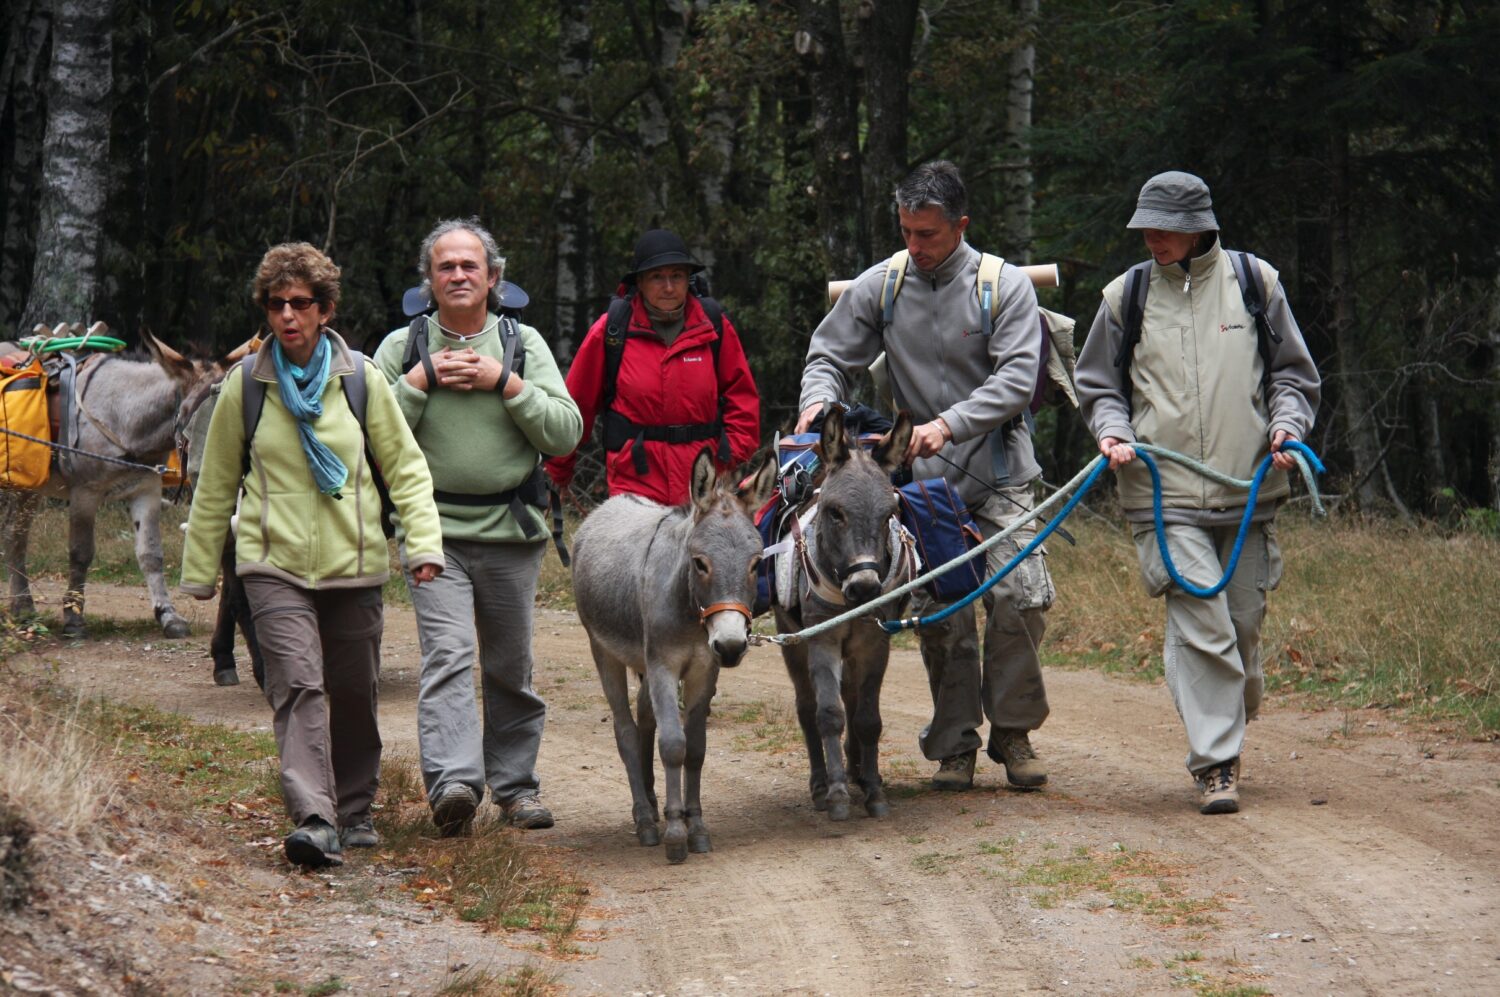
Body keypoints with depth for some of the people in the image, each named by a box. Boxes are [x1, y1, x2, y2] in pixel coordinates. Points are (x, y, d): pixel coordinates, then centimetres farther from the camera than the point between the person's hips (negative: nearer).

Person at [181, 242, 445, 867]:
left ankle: (354, 813, 26)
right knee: (299, 684, -18)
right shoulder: (245, 386, 2)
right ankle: (314, 820, -26)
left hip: (353, 564, 2)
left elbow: (405, 466, 7)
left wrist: (424, 541, -6)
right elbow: (215, 486, 11)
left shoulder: (361, 380, 2)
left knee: (353, 694, 9)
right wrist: (199, 571, 14)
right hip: (275, 564, -1)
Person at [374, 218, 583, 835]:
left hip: (511, 530, 2)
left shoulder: (523, 343, 8)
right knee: (447, 653, -17)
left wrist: (506, 383, -10)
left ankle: (515, 784, 21)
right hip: (432, 528, -2)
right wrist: (422, 380, -9)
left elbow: (566, 433, -1)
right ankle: (453, 783, -28)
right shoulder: (402, 346, 6)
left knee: (510, 668, 9)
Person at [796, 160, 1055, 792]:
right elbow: (830, 357, 7)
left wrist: (950, 424, -26)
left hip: (998, 474, -2)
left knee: (1020, 596, -13)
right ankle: (953, 745, 11)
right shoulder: (878, 287, 1)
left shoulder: (1005, 286, -6)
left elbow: (1016, 380, -14)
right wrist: (819, 397, -16)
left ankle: (1012, 732, 4)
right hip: (922, 479, 2)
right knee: (940, 615, -1)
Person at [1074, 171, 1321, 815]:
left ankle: (1229, 730, 29)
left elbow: (1292, 372, 16)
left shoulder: (1253, 283, 8)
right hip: (1165, 493, -1)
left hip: (1247, 490, 1)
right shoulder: (1125, 296, 8)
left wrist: (1287, 424, -1)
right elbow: (1098, 386, 17)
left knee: (1243, 623, 6)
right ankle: (1215, 764, -11)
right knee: (1200, 623, -13)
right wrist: (1112, 431, -2)